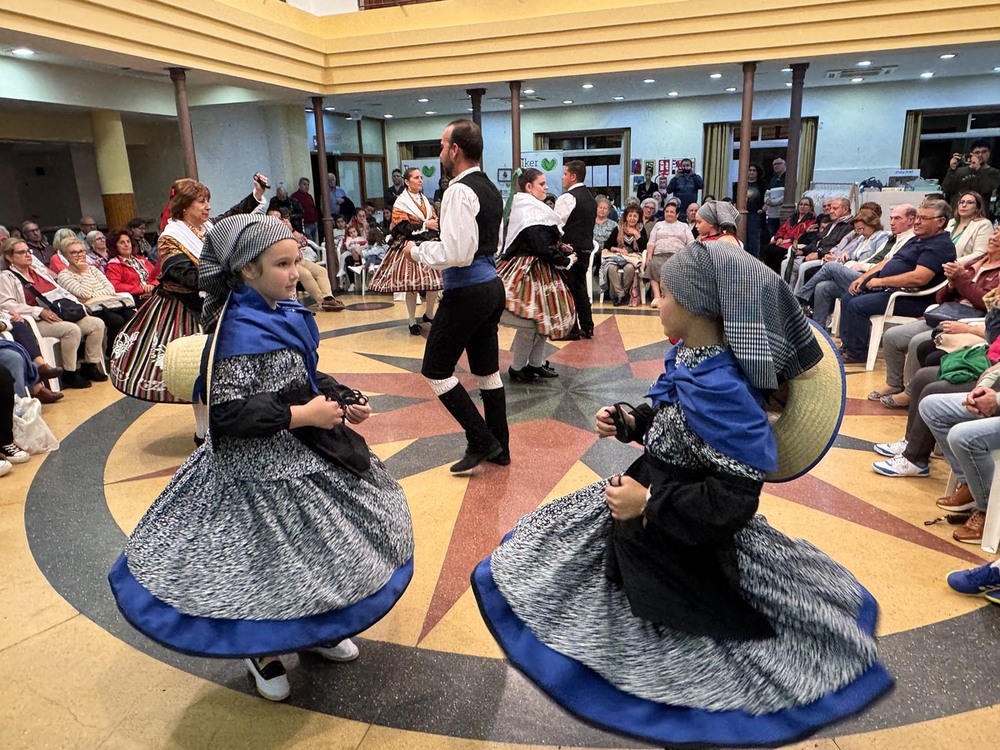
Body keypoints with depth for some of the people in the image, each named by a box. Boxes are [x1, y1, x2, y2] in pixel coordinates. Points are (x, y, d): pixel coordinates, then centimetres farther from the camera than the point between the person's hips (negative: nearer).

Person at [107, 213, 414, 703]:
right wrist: (302, 415, -24)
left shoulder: (287, 314, 4)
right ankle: (263, 654, 34)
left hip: (306, 451, 9)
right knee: (271, 556, 7)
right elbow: (229, 412, -27)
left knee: (315, 545, 20)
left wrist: (344, 400, -1)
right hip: (263, 465, -9)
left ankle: (312, 630, 44)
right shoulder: (239, 331, -22)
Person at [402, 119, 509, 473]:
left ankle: (481, 441, 5)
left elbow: (457, 253, -25)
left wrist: (418, 251, -9)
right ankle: (499, 447, 24)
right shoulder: (491, 189, 14)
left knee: (436, 369, 3)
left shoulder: (459, 191, -17)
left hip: (467, 292, -9)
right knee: (487, 370, 15)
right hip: (492, 285, 10)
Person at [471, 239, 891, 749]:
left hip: (688, 540, -10)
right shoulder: (691, 361, -5)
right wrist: (628, 421, -4)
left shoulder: (718, 387, -35)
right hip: (654, 506, 10)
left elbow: (735, 497, -33)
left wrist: (648, 505, -29)